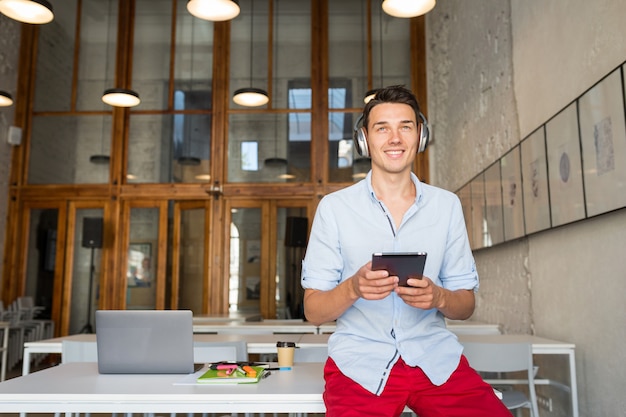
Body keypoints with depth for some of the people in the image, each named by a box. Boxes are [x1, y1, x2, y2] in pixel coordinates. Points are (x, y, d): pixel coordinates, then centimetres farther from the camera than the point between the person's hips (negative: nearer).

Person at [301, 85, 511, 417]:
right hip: (360, 357, -2)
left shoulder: (447, 205, 6)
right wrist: (353, 288, -21)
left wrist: (439, 297, -13)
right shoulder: (333, 207, -1)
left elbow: (466, 305, 10)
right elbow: (313, 311, 0)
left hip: (435, 355, 3)